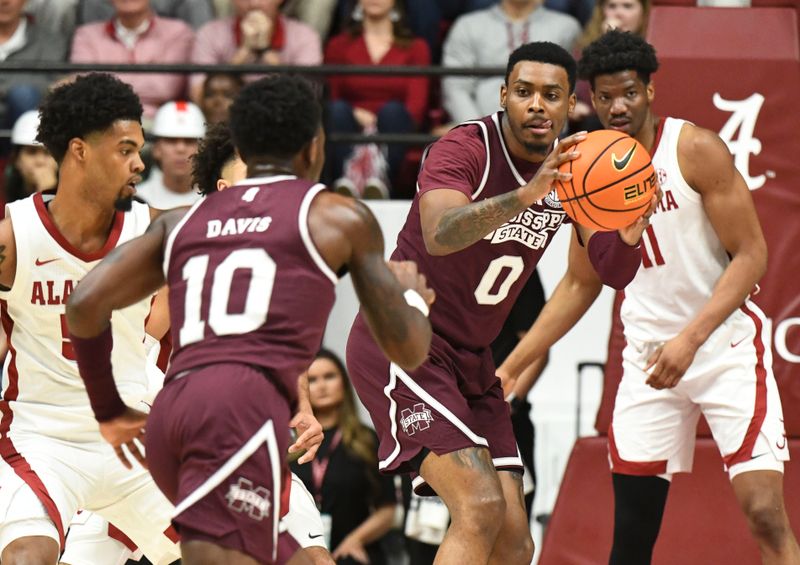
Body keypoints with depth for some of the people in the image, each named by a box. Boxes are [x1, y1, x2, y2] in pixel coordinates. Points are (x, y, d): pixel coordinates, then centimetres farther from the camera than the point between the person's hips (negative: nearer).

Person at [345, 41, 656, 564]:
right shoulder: (465, 149, -20)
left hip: (469, 358, 8)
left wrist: (631, 225, -19)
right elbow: (439, 236, -39)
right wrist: (525, 195, -53)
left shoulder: (573, 166, 2)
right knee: (481, 505, -25)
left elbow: (614, 272, 4)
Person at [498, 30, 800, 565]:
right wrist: (510, 369, 12)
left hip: (727, 343, -5)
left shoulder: (696, 149, -12)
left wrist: (690, 339, -24)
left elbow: (751, 255, -13)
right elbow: (582, 284, 16)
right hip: (649, 355, 5)